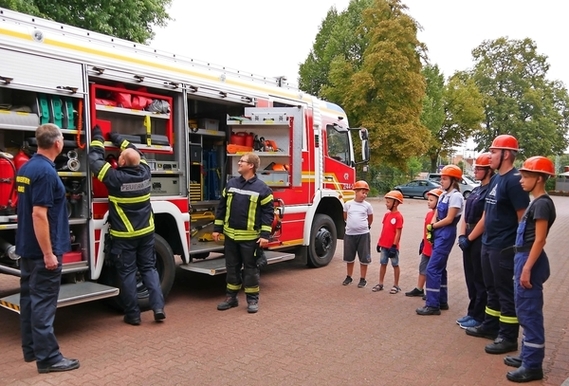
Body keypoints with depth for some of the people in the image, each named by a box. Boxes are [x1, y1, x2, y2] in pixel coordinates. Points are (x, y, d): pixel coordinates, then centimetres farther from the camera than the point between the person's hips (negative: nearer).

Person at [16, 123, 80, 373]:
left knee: (29, 298, 15)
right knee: (43, 302, -5)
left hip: (27, 248, 10)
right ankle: (48, 358, 2)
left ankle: (31, 349, 26)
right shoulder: (46, 172, -20)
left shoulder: (26, 168, 10)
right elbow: (39, 215, -24)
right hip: (42, 250, -10)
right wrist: (48, 253, -21)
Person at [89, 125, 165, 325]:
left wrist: (98, 139, 6)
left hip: (124, 236, -4)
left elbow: (95, 161, -7)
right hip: (146, 232, 4)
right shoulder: (144, 173, -5)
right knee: (149, 269, 12)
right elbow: (138, 153, 14)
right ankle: (158, 307, 4)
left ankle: (133, 314, 11)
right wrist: (117, 139, 22)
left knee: (127, 273, 6)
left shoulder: (116, 178, -18)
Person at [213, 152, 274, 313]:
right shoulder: (231, 184, 6)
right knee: (232, 267, 13)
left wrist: (265, 235, -14)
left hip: (250, 237, -4)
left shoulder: (262, 188, -8)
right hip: (231, 235, 5)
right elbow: (222, 207, 11)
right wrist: (217, 228, 9)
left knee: (250, 268, 5)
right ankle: (231, 297, 26)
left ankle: (252, 299, 17)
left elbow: (268, 212, -8)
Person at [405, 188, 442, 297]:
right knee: (423, 269, 18)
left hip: (435, 247, -9)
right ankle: (419, 290, 30)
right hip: (426, 247, 9)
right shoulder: (428, 214, 9)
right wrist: (423, 242, 19)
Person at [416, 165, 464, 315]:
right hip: (438, 234, 9)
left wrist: (432, 226, -5)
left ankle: (432, 305, -5)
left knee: (432, 268, -10)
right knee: (439, 268, 14)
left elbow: (449, 219, -17)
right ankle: (442, 301, 24)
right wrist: (431, 229, -4)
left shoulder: (456, 196, -12)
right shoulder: (443, 195, 14)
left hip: (446, 235, -9)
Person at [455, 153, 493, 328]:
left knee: (480, 280, 2)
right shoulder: (475, 190, 14)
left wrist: (469, 238, -13)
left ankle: (479, 316, 12)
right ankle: (472, 312, 27)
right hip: (469, 238, 9)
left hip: (480, 239, -9)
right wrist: (462, 236, 1)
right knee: (470, 278, 16)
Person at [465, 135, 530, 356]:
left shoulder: (514, 180, -16)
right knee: (492, 289, 19)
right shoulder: (496, 179, 12)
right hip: (488, 245, 9)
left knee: (506, 292, 1)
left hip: (504, 248, -9)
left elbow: (523, 218, -18)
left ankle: (508, 337, 12)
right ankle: (490, 326, 33)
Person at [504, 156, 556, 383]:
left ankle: (533, 366, 4)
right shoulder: (536, 203, 14)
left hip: (530, 260, -10)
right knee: (524, 312, 16)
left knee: (530, 312, -4)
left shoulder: (542, 204, -15)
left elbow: (539, 239, -19)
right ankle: (527, 356, 27)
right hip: (523, 257, 10)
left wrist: (527, 268, -21)